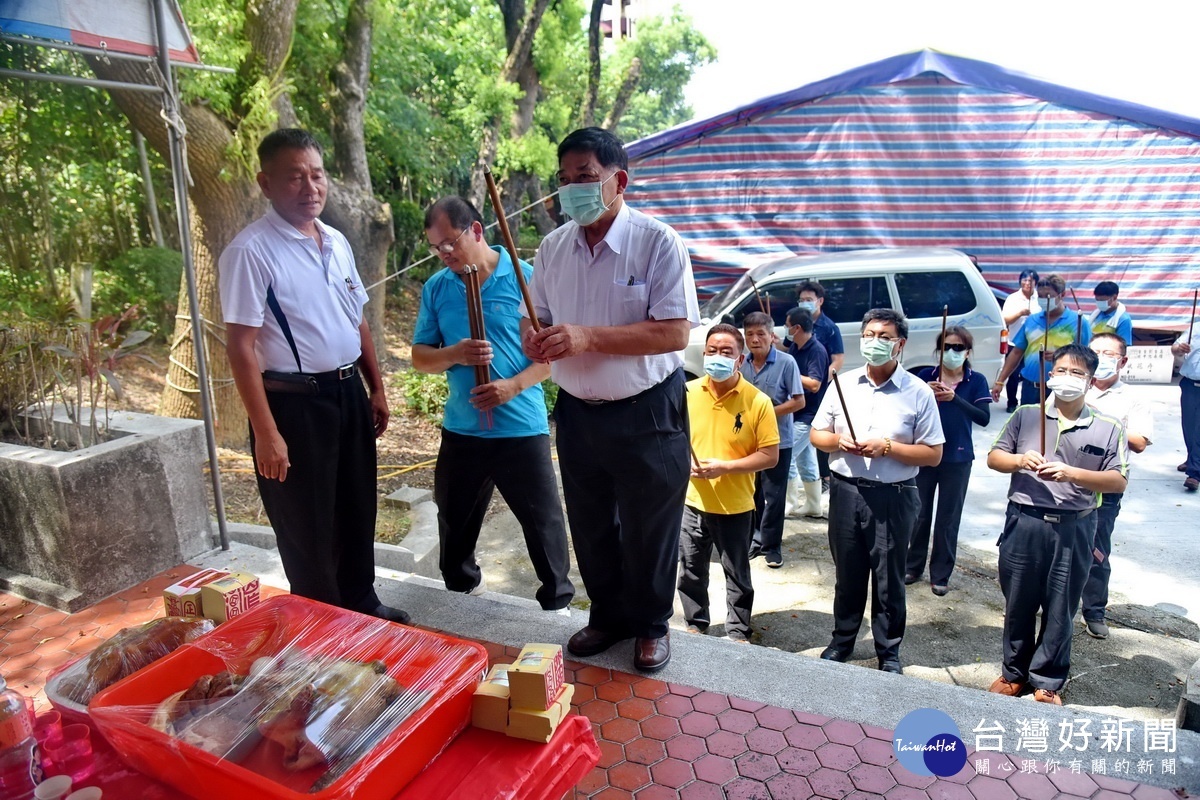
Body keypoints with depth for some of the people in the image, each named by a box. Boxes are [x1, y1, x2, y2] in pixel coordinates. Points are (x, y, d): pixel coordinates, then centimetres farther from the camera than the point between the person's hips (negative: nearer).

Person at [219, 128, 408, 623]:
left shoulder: (336, 243, 8)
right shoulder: (251, 251, -15)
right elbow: (241, 347, -17)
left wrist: (376, 389, 14)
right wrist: (266, 433, -20)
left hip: (348, 394, 7)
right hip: (294, 403, -7)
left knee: (358, 511, 20)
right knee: (308, 528, 9)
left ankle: (362, 604, 41)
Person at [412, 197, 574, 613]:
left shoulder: (526, 278, -7)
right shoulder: (436, 288, 5)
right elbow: (420, 358, 7)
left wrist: (514, 385, -20)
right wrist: (455, 354, -14)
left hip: (522, 427, -4)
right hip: (461, 429, 4)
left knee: (542, 520, 6)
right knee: (455, 521, 19)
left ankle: (558, 602, 27)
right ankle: (460, 592, 44)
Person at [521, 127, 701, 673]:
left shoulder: (658, 242, -14)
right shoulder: (552, 247, 2)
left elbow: (675, 333, -22)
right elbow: (535, 315, 12)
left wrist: (588, 337, -28)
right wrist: (533, 339, -14)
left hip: (647, 414, -5)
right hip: (577, 412, 5)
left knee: (648, 529, 11)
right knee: (590, 527, 18)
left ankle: (651, 624, 35)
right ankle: (609, 615, 41)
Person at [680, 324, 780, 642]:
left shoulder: (758, 401, -12)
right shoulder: (687, 392, -3)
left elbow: (770, 456, -11)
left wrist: (724, 466, -21)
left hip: (735, 506, -3)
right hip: (692, 502, 3)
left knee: (737, 576, 13)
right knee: (690, 572, 17)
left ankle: (738, 634, 32)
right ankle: (695, 626, 37)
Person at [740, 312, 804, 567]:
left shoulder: (786, 362, -12)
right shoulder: (742, 364, 1)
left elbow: (799, 402, -10)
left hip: (778, 441, -4)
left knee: (774, 496, 4)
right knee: (751, 493, 13)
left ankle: (771, 546, 15)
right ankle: (756, 538, 28)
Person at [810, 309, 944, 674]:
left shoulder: (919, 393, -5)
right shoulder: (843, 384, 4)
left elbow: (933, 454, -6)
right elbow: (817, 434, 9)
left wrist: (886, 447, -18)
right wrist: (838, 441, -13)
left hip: (893, 497, -3)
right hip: (846, 492, 3)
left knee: (888, 581, 9)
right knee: (847, 575, 16)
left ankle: (889, 651, 27)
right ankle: (841, 641, 33)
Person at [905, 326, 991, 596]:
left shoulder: (976, 381, -2)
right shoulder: (925, 375, -1)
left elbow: (984, 418, -14)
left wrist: (954, 398, -27)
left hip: (957, 459, 0)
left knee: (948, 519, 7)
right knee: (919, 514, 9)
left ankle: (941, 575, 19)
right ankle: (913, 566, 25)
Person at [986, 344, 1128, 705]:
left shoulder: (1107, 429, 1)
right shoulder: (1025, 415, 3)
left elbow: (1118, 481, -4)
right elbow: (994, 457, 5)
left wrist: (1072, 473, -19)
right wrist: (1020, 461, -16)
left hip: (1073, 529, -1)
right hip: (1024, 523, 1)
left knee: (1060, 610, 10)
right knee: (1018, 604, 13)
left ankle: (1047, 681, 27)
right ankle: (1014, 673, 30)